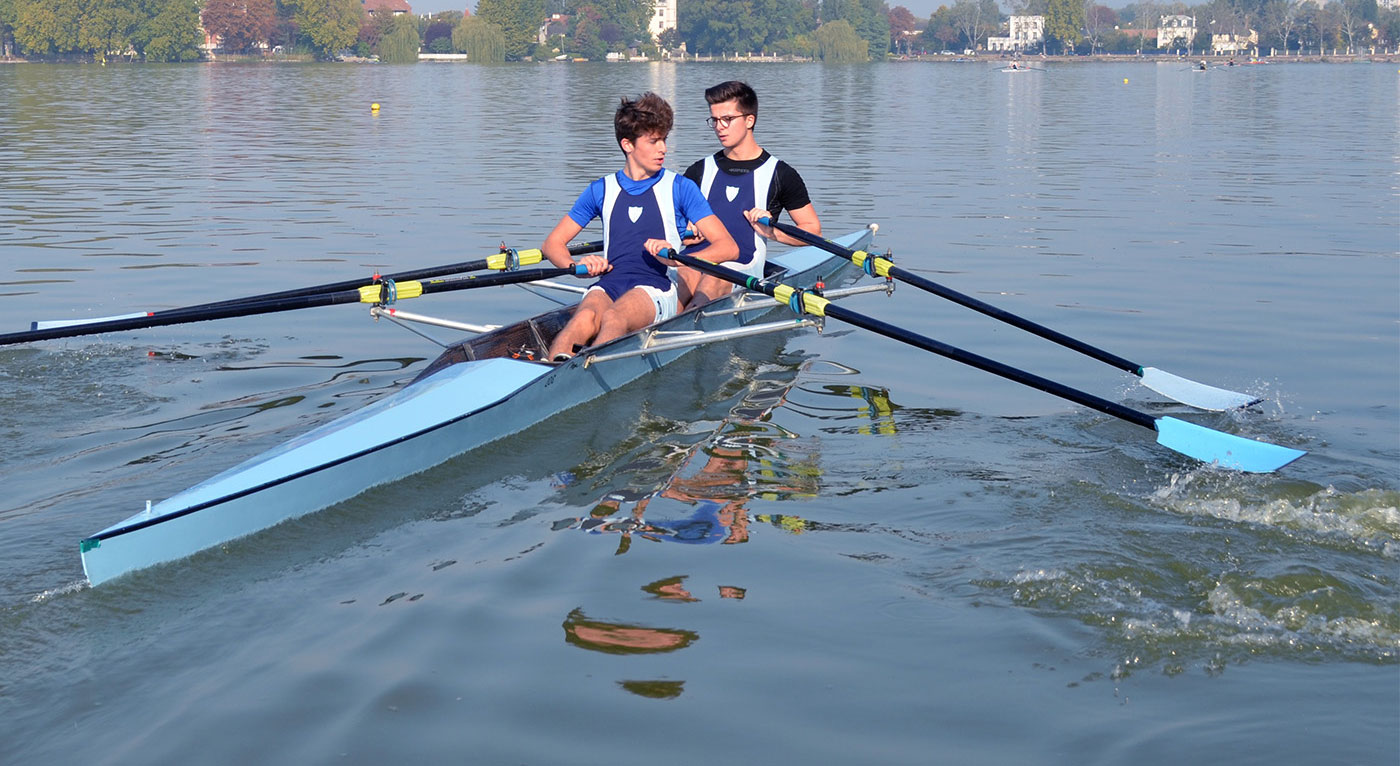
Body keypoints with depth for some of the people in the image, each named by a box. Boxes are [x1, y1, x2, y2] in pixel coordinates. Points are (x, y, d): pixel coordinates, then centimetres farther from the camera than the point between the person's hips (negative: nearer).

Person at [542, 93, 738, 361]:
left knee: (614, 318, -37)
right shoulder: (602, 190, 21)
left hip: (655, 290, -2)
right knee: (585, 319, -35)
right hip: (608, 285, 2)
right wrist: (576, 265, -2)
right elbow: (552, 244, 23)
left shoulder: (679, 188, 13)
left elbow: (729, 247, 5)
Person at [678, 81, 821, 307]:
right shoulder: (700, 171, 23)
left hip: (743, 266, -3)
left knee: (713, 280, -38)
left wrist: (773, 232, -4)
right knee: (685, 276, -35)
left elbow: (813, 230, 13)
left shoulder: (779, 174, 12)